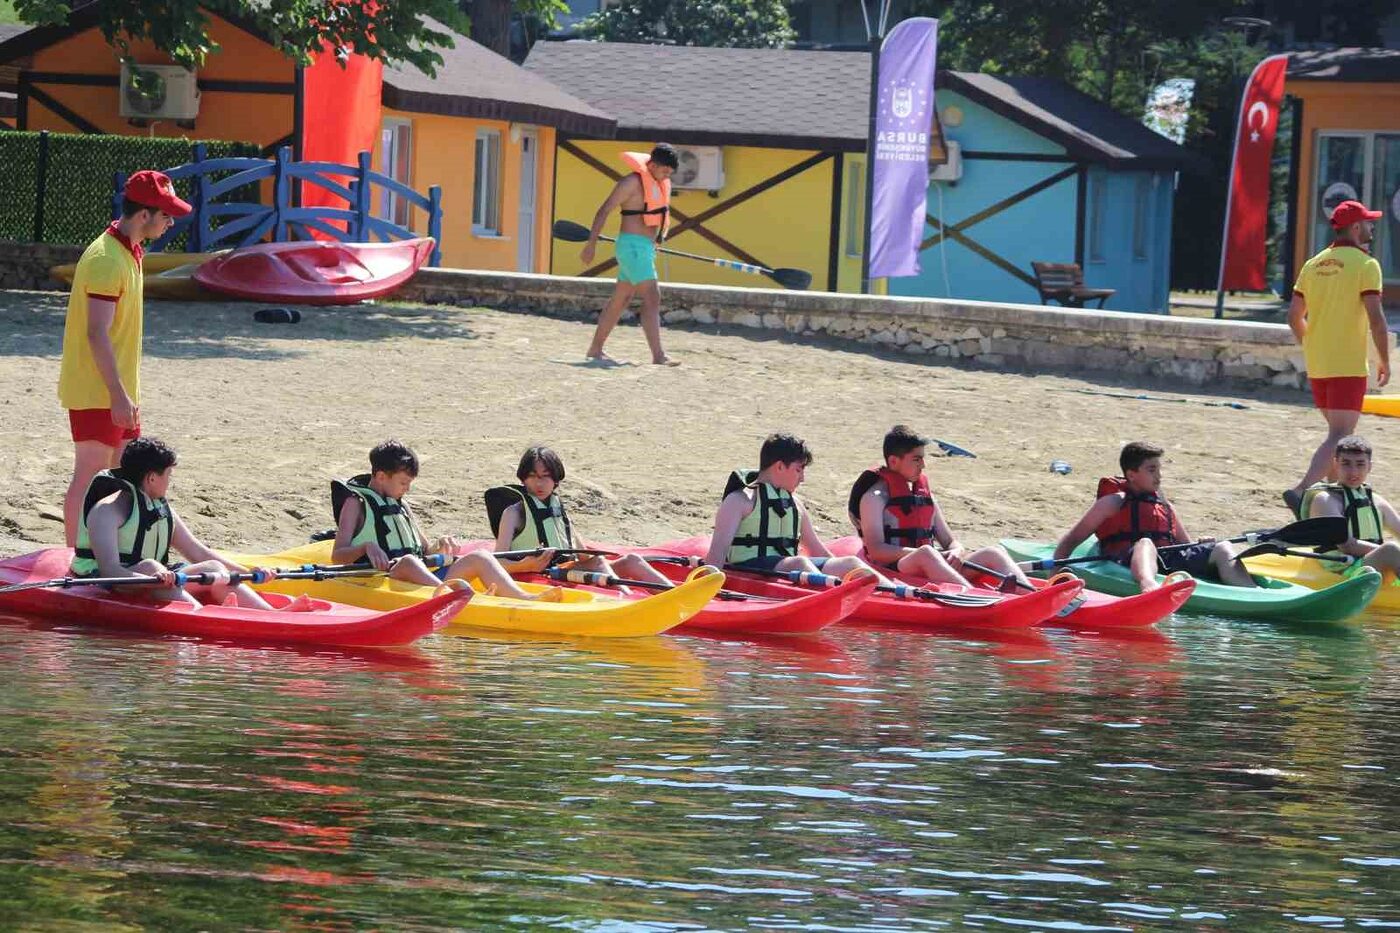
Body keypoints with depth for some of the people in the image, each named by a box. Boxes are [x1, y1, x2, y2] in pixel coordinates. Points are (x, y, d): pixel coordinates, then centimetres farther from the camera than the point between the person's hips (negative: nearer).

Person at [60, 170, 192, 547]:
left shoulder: (128, 252, 13)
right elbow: (97, 334, -24)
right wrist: (118, 395, -25)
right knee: (91, 475, -7)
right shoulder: (106, 260, -20)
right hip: (96, 392, -10)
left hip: (117, 391, 10)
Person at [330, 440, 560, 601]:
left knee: (479, 558, -10)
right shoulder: (356, 503, 7)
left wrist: (439, 546, 6)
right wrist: (366, 547, -24)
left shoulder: (402, 506, 28)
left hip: (425, 579, 7)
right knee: (408, 561, -40)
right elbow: (337, 556, -3)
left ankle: (523, 598, -37)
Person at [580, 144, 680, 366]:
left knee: (620, 299, 14)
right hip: (632, 245, -9)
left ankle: (596, 349, 21)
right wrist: (591, 244, -20)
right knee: (652, 297, -16)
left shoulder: (661, 183, 13)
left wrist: (661, 235, 14)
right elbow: (604, 210, -15)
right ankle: (658, 355, -23)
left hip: (646, 246, 9)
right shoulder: (633, 182, -14)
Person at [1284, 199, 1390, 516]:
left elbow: (1294, 316, 12)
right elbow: (1376, 318, -16)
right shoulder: (1365, 264, -10)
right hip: (1349, 365, -7)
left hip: (1317, 366, 7)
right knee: (1340, 435, -9)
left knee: (1339, 432, 20)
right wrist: (1385, 361, -6)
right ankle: (1302, 490, -25)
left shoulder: (1314, 265, 10)